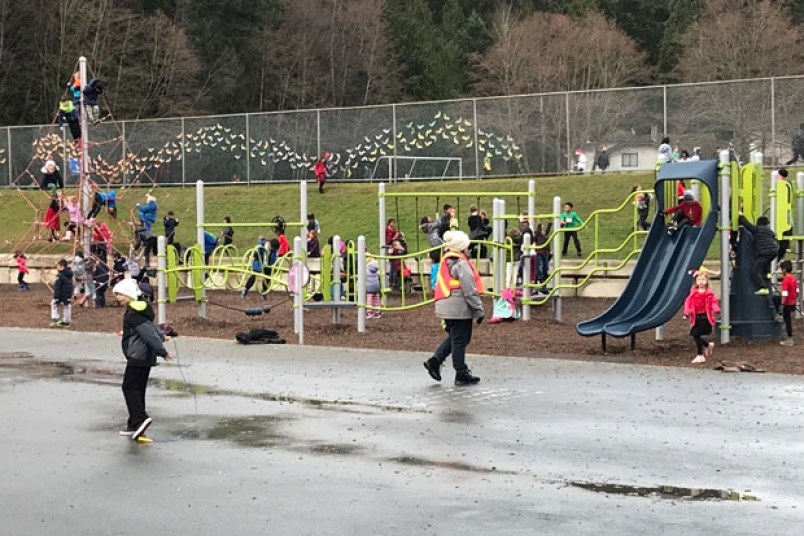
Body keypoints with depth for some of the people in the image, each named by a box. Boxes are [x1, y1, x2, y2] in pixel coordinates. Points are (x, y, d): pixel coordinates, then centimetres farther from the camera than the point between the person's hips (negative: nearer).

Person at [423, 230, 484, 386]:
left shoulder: (445, 261, 13)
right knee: (460, 340, -2)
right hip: (460, 308, -9)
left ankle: (435, 361, 8)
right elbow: (469, 290, -16)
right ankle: (462, 374, 4)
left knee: (453, 337, 19)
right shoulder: (461, 263, -14)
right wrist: (479, 310, -11)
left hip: (446, 307, 9)